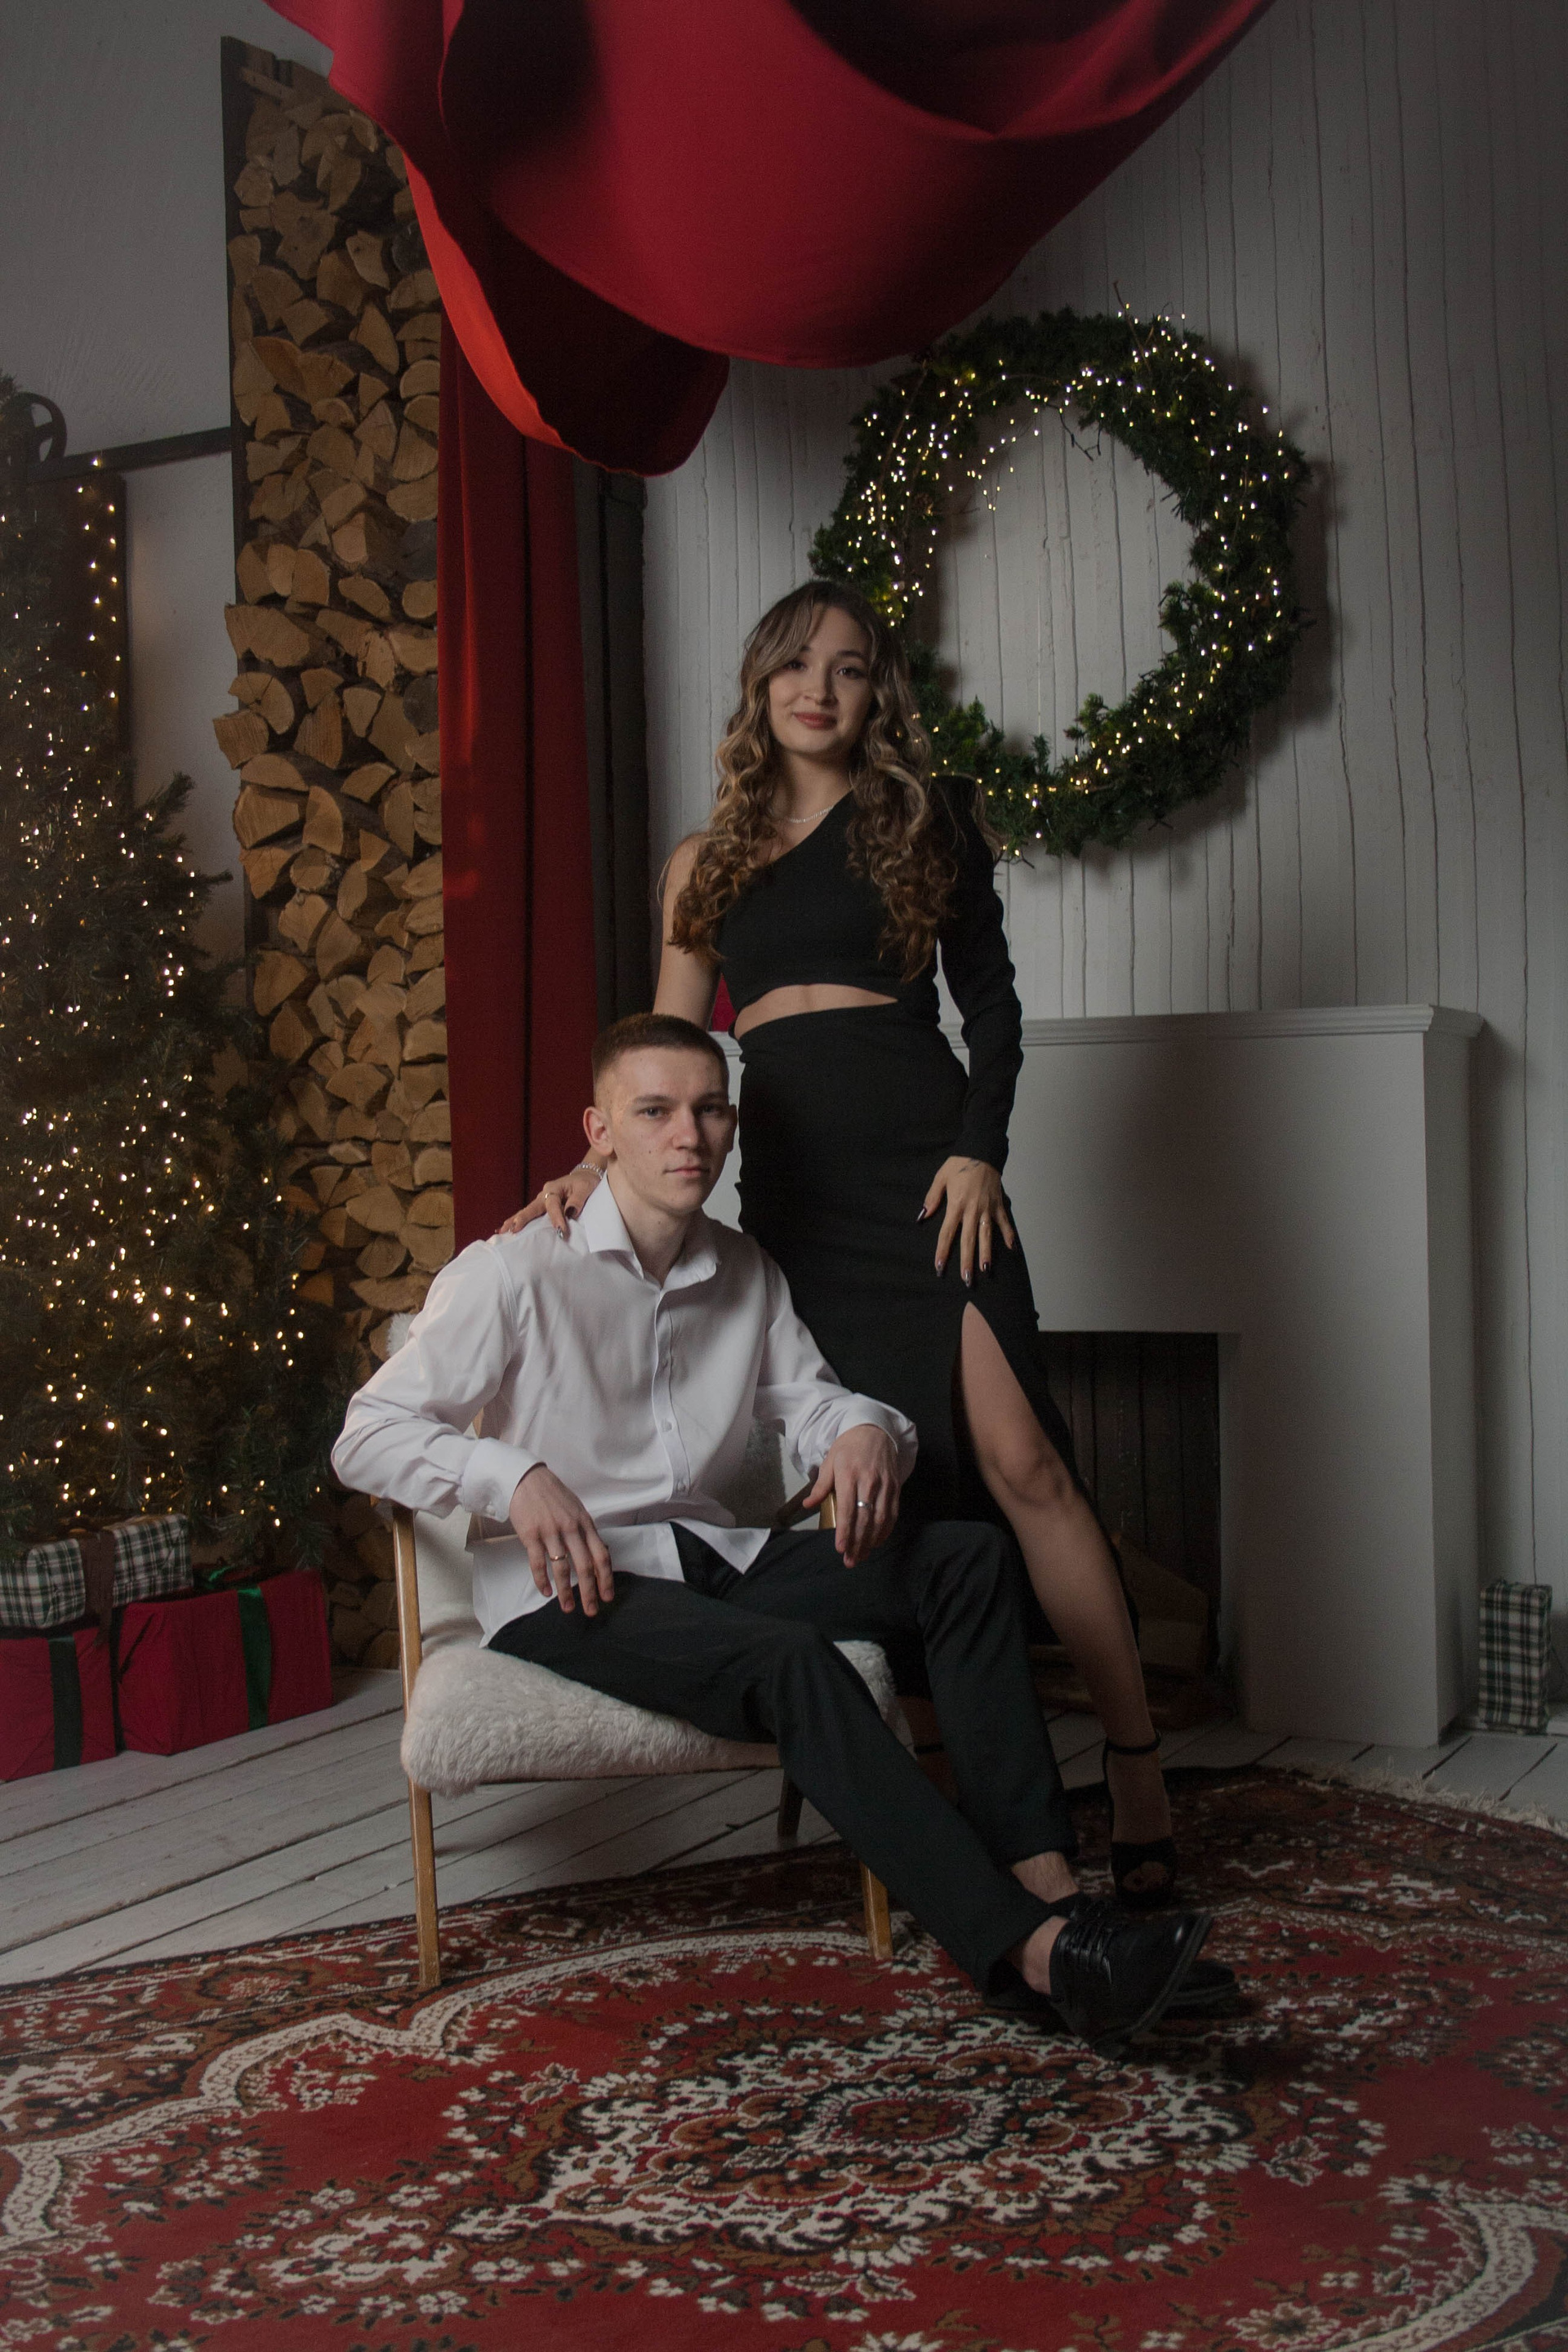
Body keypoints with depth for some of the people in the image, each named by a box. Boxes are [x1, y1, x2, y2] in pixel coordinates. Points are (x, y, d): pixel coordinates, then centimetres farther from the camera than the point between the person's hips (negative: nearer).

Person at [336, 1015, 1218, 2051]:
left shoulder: (744, 1273, 12)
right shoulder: (513, 1275, -7)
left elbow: (810, 1396, 15)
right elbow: (367, 1436, -8)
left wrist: (866, 1431, -10)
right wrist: (514, 1477, -25)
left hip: (707, 1558, 7)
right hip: (564, 1590, -7)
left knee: (969, 1560, -12)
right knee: (790, 1660, -35)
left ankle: (1045, 1880, -25)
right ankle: (1028, 1950, -39)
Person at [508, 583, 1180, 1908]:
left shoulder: (925, 819, 10)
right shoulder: (707, 862, 17)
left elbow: (992, 1001, 8)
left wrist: (978, 1149, -6)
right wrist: (598, 1165, 2)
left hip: (918, 1161, -3)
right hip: (789, 1182, 3)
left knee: (1017, 1461, -12)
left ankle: (1137, 1774, -6)